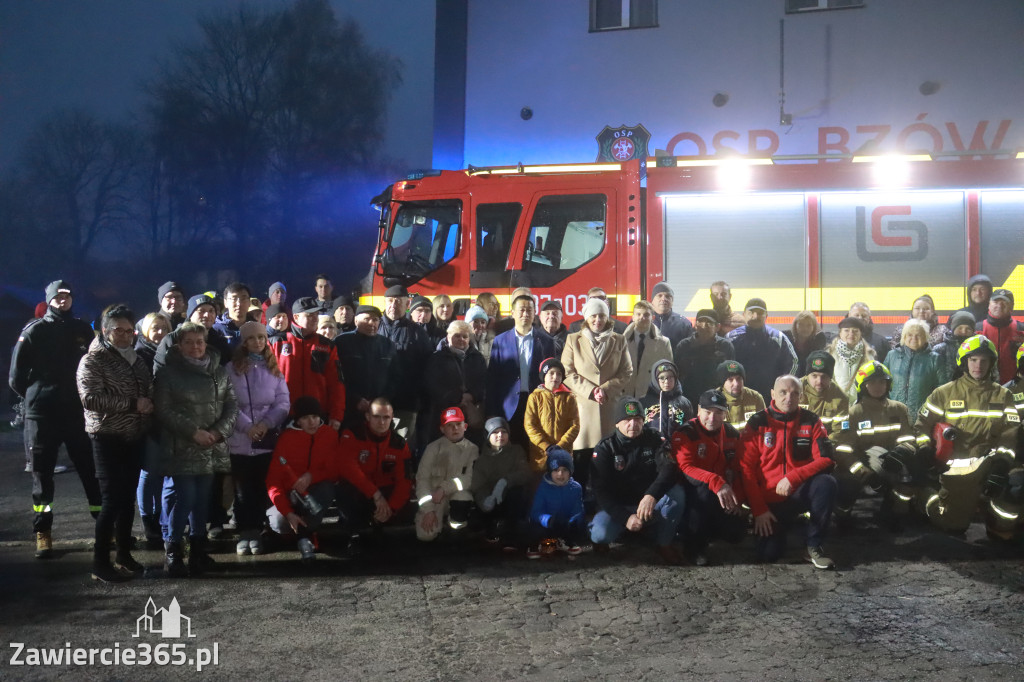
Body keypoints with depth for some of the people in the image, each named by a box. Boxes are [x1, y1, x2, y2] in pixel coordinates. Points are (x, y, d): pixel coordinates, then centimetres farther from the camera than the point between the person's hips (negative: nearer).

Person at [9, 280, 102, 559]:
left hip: (78, 413, 2)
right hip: (42, 415, -2)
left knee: (91, 470, 5)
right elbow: (17, 377, -1)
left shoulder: (82, 330, 6)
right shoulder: (34, 331, -2)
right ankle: (42, 533, 11)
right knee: (42, 474, 4)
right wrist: (37, 397, 4)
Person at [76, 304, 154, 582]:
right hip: (108, 438, -6)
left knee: (128, 498, 11)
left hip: (135, 438, 6)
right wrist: (132, 404, -19)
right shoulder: (93, 361, -6)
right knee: (112, 500, -7)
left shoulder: (137, 359, 14)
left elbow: (150, 392, 24)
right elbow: (90, 398, -19)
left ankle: (124, 554, 22)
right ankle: (100, 563, 0)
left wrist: (149, 405, 3)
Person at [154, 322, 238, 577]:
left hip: (212, 448, 4)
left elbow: (231, 404, 10)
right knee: (184, 497, -9)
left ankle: (198, 550, 16)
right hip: (181, 448, -4)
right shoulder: (168, 373, -2)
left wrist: (219, 431, -6)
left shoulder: (218, 372, 12)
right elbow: (164, 410, -9)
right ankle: (173, 552, 5)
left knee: (202, 499, 6)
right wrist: (193, 432, -15)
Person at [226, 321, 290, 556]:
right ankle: (244, 534, 5)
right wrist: (247, 426, -16)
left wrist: (266, 423, -11)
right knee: (243, 489, 0)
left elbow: (283, 402, 4)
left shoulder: (274, 369, 11)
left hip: (268, 439, 2)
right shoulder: (232, 368, 2)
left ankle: (256, 532, 11)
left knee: (261, 487, 4)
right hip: (240, 439, -2)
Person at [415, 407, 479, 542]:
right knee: (426, 535, -22)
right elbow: (422, 478, -7)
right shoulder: (433, 448, -3)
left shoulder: (472, 449, -1)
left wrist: (444, 488, -24)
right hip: (434, 498, 1)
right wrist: (428, 510, -16)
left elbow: (470, 478, -11)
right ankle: (440, 517, 15)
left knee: (463, 495, -36)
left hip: (457, 494, 0)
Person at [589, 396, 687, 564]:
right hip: (618, 506, -2)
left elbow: (668, 468, -21)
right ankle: (600, 539, 7)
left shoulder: (653, 439, -5)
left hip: (650, 502, 2)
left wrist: (652, 495, -41)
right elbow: (601, 490, -14)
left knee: (676, 493, -28)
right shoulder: (605, 448, -9)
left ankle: (664, 543, -7)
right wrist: (625, 517, -27)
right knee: (601, 533, -33)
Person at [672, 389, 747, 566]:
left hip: (724, 496, 5)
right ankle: (695, 545, -22)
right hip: (691, 494, -5)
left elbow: (738, 470, 10)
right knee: (705, 490, -38)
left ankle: (705, 533, 20)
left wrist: (737, 499, -6)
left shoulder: (732, 435, 5)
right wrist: (716, 482, -39)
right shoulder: (685, 434, -12)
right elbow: (685, 467, -25)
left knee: (736, 531, -15)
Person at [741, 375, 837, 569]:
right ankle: (782, 525, 21)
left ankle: (814, 547, -16)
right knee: (768, 554, -17)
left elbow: (825, 459, -10)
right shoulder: (757, 423, -3)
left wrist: (792, 477, -24)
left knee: (826, 482, -32)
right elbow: (746, 468, -5)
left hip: (800, 493, 0)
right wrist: (759, 510, -11)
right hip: (769, 500, 0)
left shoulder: (811, 421, -1)